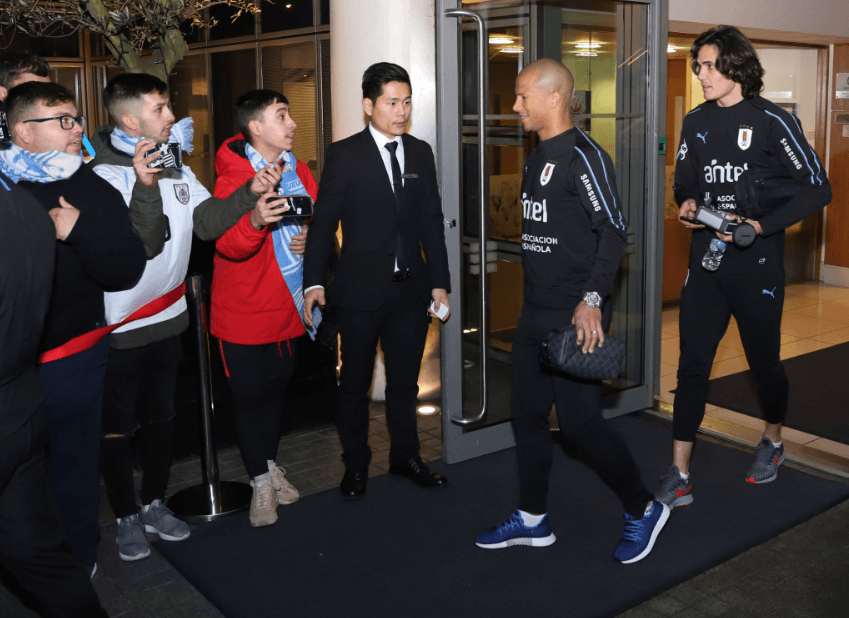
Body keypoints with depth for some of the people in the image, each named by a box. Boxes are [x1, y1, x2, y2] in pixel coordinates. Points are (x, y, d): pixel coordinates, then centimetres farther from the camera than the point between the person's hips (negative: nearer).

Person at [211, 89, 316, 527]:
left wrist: (312, 236, -6)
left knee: (277, 386, 18)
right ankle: (261, 482, 19)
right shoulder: (233, 175, -16)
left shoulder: (297, 170, 5)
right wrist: (255, 221, -45)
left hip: (289, 304, 6)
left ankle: (270, 463, 38)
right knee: (249, 394, 2)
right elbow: (228, 245, -25)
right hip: (244, 308, -6)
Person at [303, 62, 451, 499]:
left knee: (404, 381, 14)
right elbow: (324, 222, -6)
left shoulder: (421, 153, 8)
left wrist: (439, 282, 7)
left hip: (412, 288, 4)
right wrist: (314, 282, -14)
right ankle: (355, 465, 26)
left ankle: (405, 457, 32)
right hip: (362, 290, -3)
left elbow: (432, 221, 10)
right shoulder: (344, 155, -5)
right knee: (355, 383, 9)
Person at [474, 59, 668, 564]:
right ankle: (533, 521, 26)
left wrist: (592, 300, -28)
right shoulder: (539, 158, 15)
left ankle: (644, 510, 17)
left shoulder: (584, 156, -13)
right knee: (528, 414, 13)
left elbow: (614, 230, -20)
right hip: (536, 313, 10)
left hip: (575, 316, -9)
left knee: (581, 422, -4)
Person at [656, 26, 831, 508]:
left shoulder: (772, 121, -9)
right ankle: (679, 477, 7)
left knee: (764, 361, 12)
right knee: (692, 365, 1)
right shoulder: (697, 122, 7)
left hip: (757, 265, -4)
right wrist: (687, 204, -4)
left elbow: (817, 189, -9)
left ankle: (773, 441, 41)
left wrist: (760, 225, -20)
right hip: (706, 262, 4)